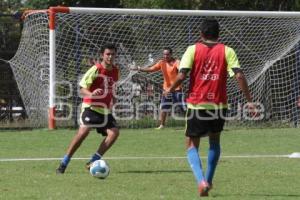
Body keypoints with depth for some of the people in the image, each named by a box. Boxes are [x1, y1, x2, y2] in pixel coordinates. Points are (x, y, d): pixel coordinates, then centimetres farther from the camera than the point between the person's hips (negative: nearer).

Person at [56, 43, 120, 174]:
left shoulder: (115, 71, 8)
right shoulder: (95, 70, -12)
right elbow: (82, 89, -16)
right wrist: (90, 94, -35)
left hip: (106, 110, 6)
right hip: (91, 107, -6)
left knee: (114, 132, -15)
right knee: (83, 131, -24)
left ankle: (93, 161, -11)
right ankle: (64, 163, -14)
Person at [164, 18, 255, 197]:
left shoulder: (193, 49, -2)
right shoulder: (227, 51, 1)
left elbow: (182, 76, -11)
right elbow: (239, 76, -10)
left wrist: (170, 90, 7)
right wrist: (249, 100, -4)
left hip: (196, 105, -2)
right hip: (219, 105, 2)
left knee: (192, 145, 8)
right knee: (215, 141, 26)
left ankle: (201, 180, -16)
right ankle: (209, 181, 27)